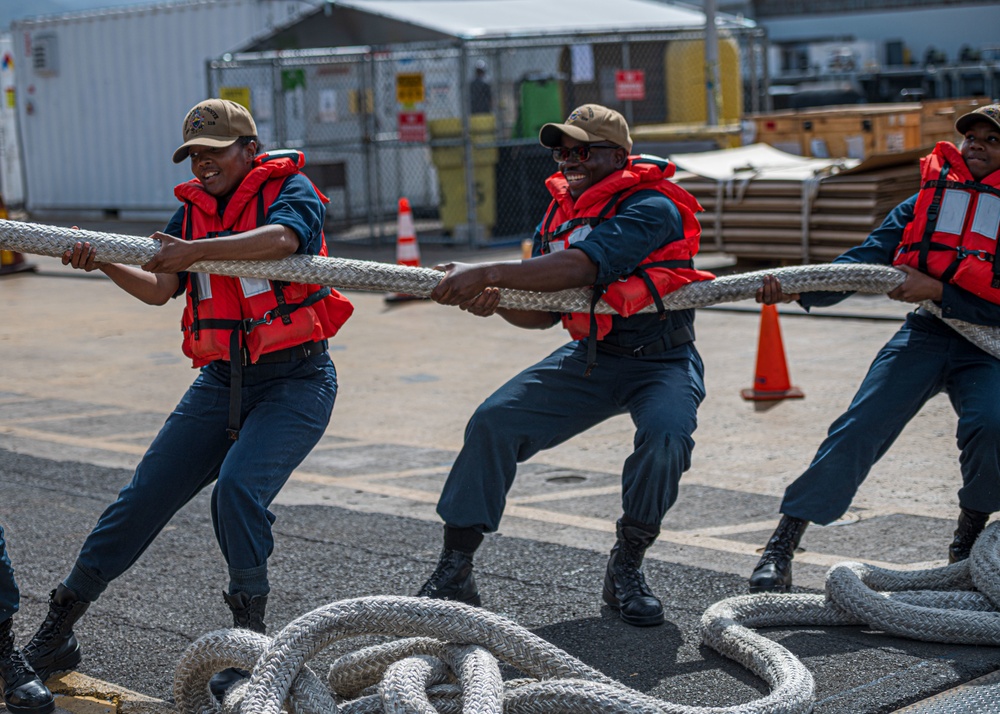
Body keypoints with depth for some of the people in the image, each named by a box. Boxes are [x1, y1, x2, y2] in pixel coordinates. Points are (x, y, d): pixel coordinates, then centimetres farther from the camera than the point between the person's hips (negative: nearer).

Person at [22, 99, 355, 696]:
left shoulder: (290, 188, -4)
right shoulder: (191, 212, 13)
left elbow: (281, 238, -27)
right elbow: (159, 289, 1)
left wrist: (196, 250, -34)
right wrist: (104, 263, -16)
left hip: (296, 382, -5)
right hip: (222, 381, 5)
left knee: (238, 487, -26)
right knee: (145, 495, 1)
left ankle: (250, 635, -8)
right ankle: (58, 628, 12)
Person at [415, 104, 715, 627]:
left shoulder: (654, 208, -19)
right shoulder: (559, 214, 5)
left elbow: (582, 267, -34)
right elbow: (543, 311, 1)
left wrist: (488, 273, -36)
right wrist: (495, 301, -21)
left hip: (660, 362, -6)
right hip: (588, 357, 6)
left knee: (665, 436, -34)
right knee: (493, 422, -10)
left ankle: (626, 569, -10)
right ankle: (454, 574, -3)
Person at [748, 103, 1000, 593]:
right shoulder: (926, 202, 9)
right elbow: (864, 261, -2)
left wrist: (936, 288, -19)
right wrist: (797, 290, -18)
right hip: (924, 334, 2)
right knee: (858, 429, -14)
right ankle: (781, 548, -11)